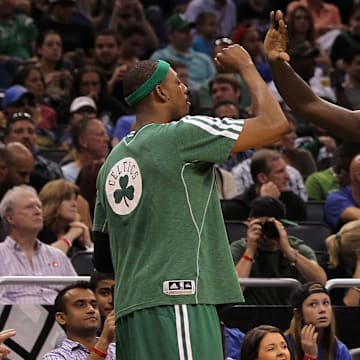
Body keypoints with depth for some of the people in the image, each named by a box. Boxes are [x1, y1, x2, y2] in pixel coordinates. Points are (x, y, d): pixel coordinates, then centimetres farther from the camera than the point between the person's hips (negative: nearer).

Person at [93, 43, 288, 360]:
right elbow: (274, 124, -6)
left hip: (129, 311, 9)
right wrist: (246, 67, 9)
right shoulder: (181, 135, -4)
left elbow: (102, 260, 23)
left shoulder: (111, 162, 19)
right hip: (178, 302, -9)